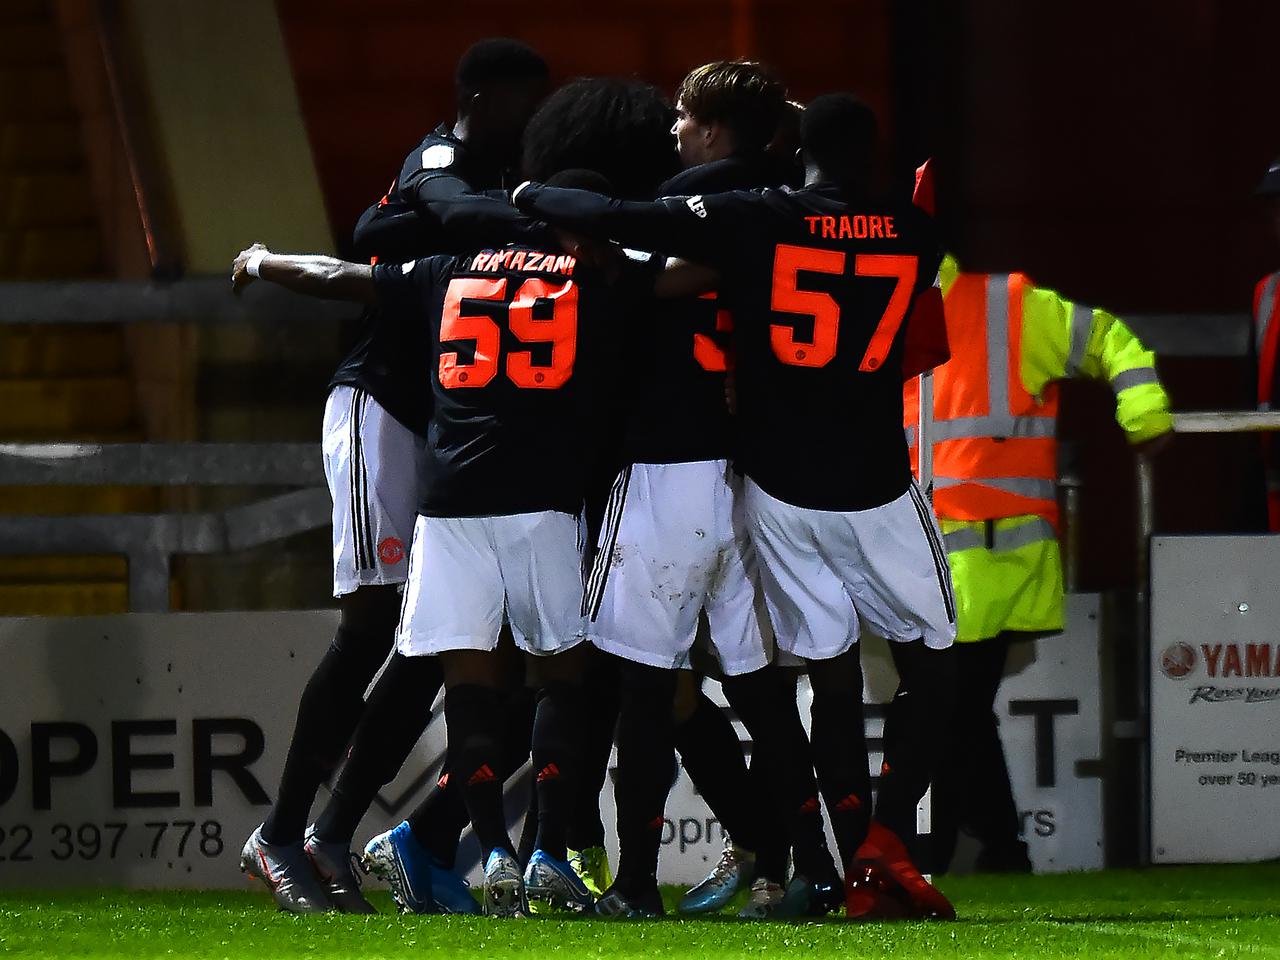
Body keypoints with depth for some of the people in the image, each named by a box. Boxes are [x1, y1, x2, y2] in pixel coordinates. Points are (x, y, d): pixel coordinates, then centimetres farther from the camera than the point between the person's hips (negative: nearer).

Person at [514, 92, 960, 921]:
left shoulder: (755, 222, -6)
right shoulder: (913, 236, -1)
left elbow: (619, 220, -11)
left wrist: (531, 197, 8)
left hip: (780, 488, 1)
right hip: (876, 490, -1)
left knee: (833, 674, 8)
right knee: (930, 665, 11)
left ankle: (860, 860, -2)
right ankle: (888, 832, -8)